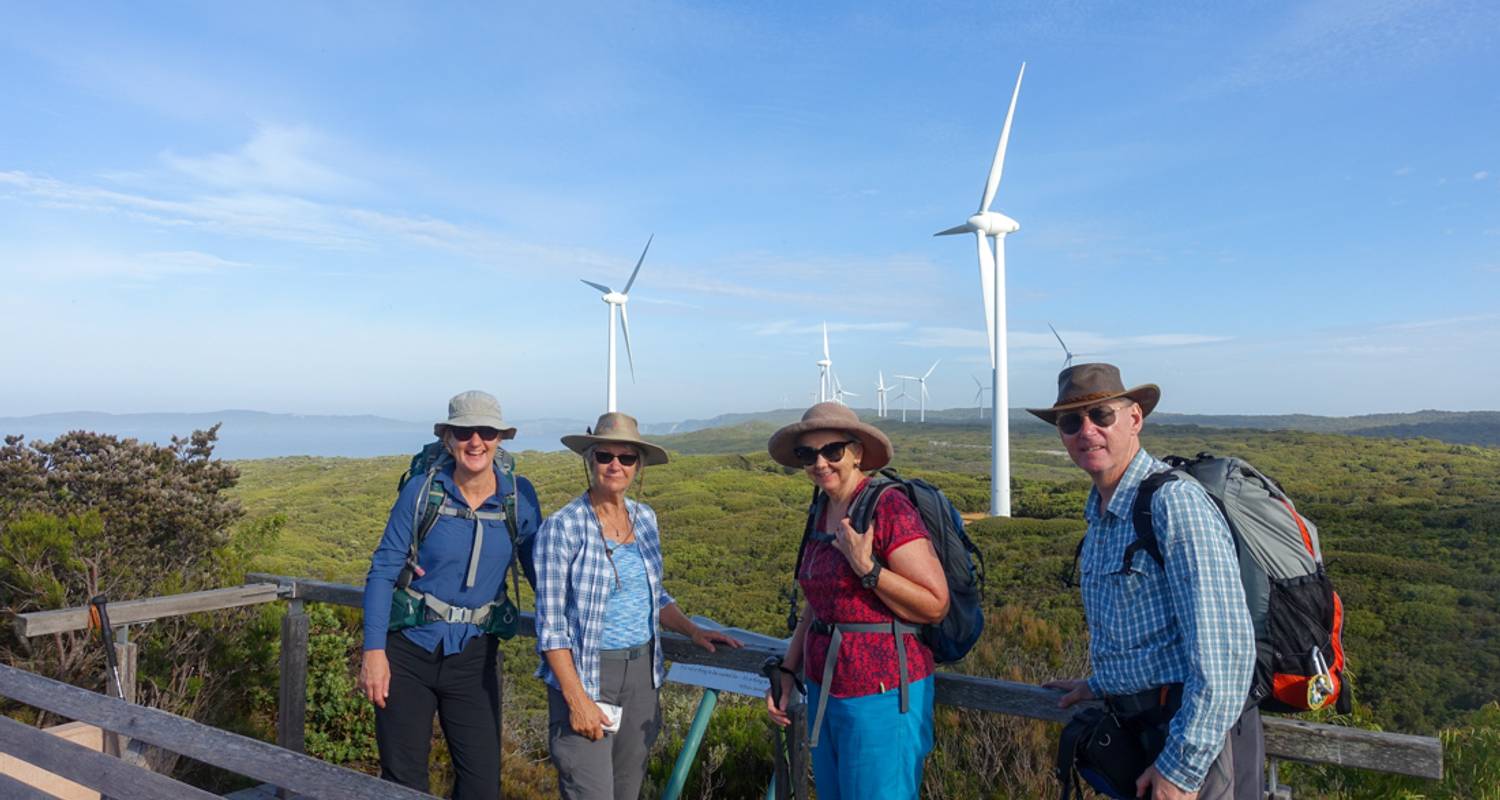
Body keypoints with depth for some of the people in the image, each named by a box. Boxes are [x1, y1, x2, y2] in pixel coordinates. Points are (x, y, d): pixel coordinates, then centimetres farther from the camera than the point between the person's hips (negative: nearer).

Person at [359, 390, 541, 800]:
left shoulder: (519, 495, -6)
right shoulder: (421, 492, -10)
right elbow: (382, 571, -7)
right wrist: (374, 651, -12)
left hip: (473, 656, 1)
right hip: (408, 650, -1)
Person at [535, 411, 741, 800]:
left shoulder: (645, 518, 5)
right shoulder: (562, 526, -12)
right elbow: (550, 622, -13)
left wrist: (693, 630, 3)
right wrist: (577, 698, -18)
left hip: (641, 673, 6)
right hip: (586, 673, -5)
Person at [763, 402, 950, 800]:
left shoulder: (890, 508, -15)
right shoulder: (821, 512, 8)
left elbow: (935, 605, -16)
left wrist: (865, 567, -24)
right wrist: (787, 671, 13)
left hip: (881, 695, -7)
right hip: (826, 691, 8)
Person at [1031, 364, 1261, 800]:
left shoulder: (1174, 502, -20)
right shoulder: (1099, 512, 8)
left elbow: (1224, 648, -24)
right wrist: (1101, 684, 28)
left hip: (1190, 732, -8)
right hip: (1135, 729, 8)